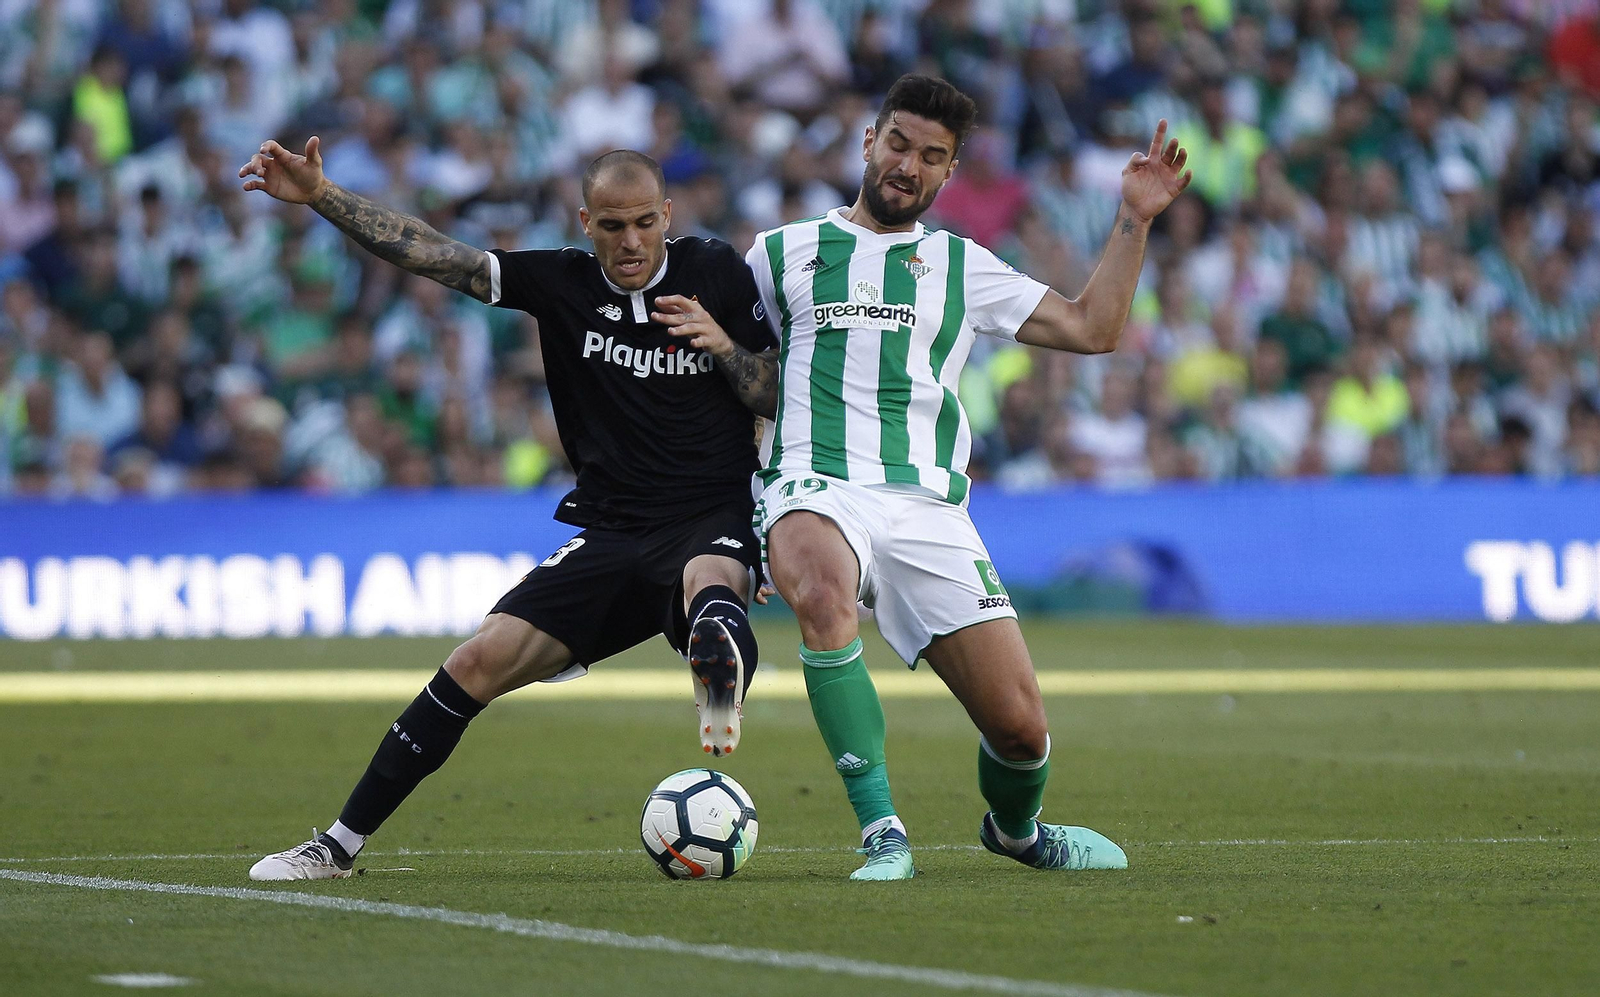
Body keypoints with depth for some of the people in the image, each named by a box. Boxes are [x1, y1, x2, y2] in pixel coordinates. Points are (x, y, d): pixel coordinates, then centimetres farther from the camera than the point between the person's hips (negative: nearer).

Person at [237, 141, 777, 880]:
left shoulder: (716, 274, -1)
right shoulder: (563, 283, 4)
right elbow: (431, 255, 1)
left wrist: (722, 345, -16)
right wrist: (319, 196, -7)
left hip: (712, 523, -1)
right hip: (610, 535, 1)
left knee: (708, 580, -39)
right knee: (479, 660, -7)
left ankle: (721, 677, -68)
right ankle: (341, 843, 0)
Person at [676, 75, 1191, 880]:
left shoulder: (961, 266, 21)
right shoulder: (782, 253, 16)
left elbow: (1090, 329, 18)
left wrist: (1135, 218, 11)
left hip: (928, 508, 2)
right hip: (816, 490, -2)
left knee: (1020, 726, -7)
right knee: (823, 594, -41)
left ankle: (1015, 827, 32)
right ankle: (883, 836, -34)